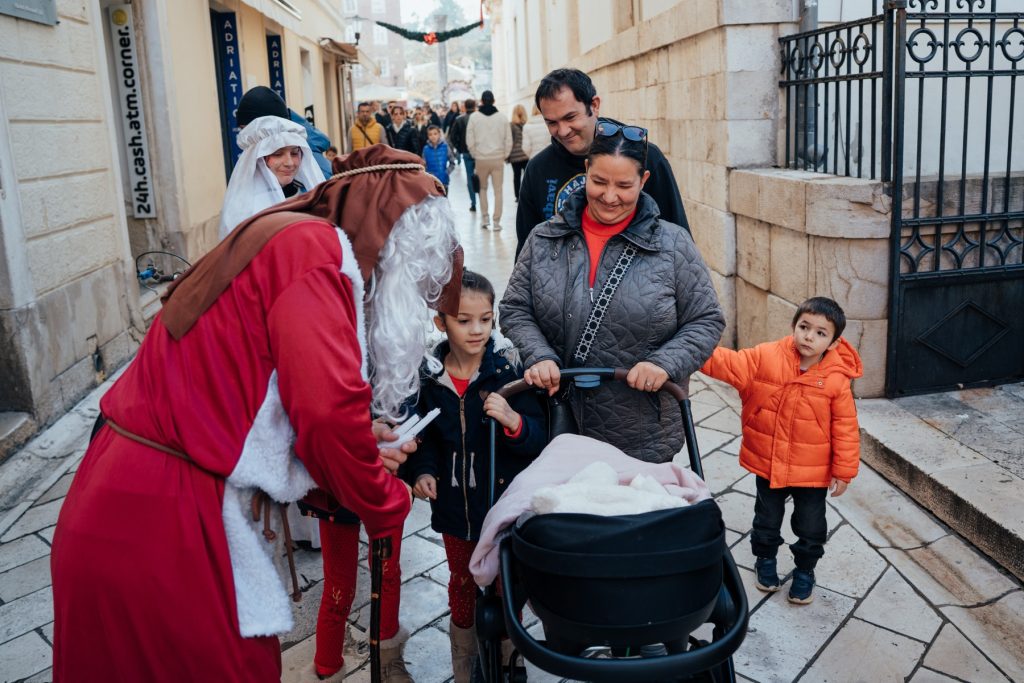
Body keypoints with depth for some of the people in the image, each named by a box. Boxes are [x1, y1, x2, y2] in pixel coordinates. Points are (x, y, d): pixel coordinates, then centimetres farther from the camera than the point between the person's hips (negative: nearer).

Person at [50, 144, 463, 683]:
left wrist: (358, 450, 13)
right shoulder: (314, 246, -15)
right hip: (162, 527, -10)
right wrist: (386, 506, -9)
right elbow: (328, 411, -27)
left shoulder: (281, 240, 15)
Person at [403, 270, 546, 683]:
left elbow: (538, 437, -16)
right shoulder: (430, 377, -5)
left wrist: (513, 420, -35)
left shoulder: (508, 370, -15)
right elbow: (426, 437, 7)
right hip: (455, 505, 3)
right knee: (462, 583, 22)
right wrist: (423, 471, -10)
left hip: (505, 501, -3)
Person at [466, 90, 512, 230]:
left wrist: (475, 155, 10)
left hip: (481, 159, 1)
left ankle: (484, 218, 14)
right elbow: (508, 140, -1)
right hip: (498, 158, 0)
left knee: (483, 188, 18)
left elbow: (469, 141, -3)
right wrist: (505, 155, 10)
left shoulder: (474, 118, -3)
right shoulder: (502, 117, -3)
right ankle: (496, 221, 5)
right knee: (498, 190, 6)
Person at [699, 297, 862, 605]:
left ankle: (805, 571, 40)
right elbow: (730, 365, -16)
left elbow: (846, 427, -9)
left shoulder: (837, 379, -15)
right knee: (767, 519, 21)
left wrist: (844, 471, -6)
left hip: (812, 471, -1)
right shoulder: (766, 357, -13)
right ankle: (765, 560, 47)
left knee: (811, 527, 14)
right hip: (768, 464, 1)